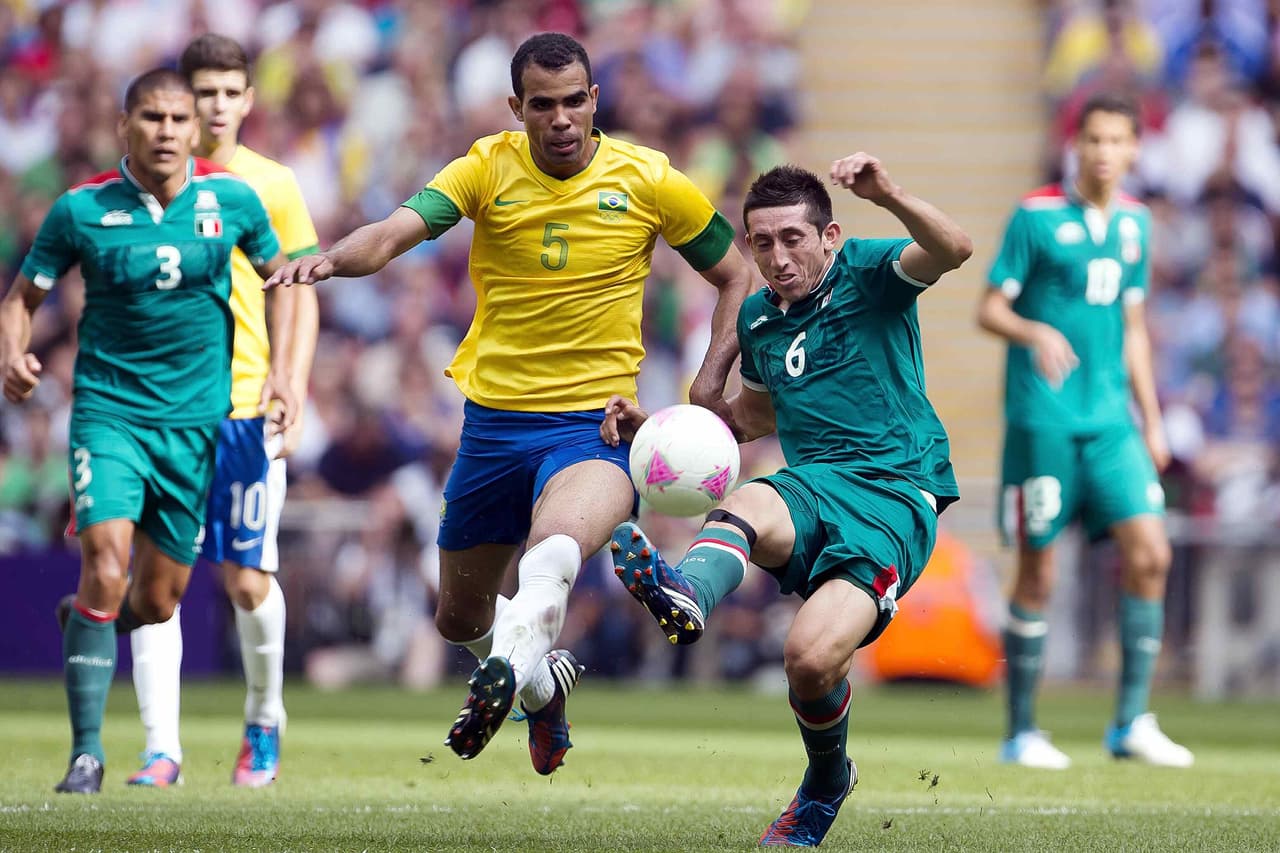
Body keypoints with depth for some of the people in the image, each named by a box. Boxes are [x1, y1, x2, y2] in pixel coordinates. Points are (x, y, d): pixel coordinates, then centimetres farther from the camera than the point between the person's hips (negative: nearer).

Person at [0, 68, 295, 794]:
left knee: (158, 603, 8)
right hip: (108, 408, -3)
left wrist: (282, 368, 5)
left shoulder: (232, 200, -2)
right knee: (106, 565, -21)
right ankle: (86, 754, -16)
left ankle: (86, 625, 45)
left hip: (197, 419, 3)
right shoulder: (82, 209, -6)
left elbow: (279, 274, 15)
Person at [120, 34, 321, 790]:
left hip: (245, 407, -1)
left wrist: (292, 401, -4)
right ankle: (162, 750, -6)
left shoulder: (273, 186, 5)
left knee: (248, 581, 1)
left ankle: (264, 722, 26)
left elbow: (301, 300, 7)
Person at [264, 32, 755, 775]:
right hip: (494, 419, 3)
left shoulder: (647, 180, -4)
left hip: (596, 425, -3)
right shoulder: (488, 169, -4)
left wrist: (709, 385, -4)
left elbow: (737, 275, 9)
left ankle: (511, 667, -59)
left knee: (557, 545, -38)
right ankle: (545, 680, 46)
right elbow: (395, 232, -19)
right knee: (460, 619, 17)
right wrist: (332, 258, -41)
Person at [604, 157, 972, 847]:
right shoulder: (758, 317, 18)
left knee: (812, 660, -26)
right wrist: (654, 424, 23)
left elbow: (951, 250, -20)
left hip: (896, 493, -5)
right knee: (749, 506, -35)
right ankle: (685, 595, -68)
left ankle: (826, 783, 5)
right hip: (813, 486, 5)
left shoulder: (868, 273, 0)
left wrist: (887, 195, -38)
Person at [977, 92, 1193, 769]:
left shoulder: (1134, 222, 12)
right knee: (1038, 569, -1)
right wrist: (1036, 333, -26)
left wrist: (1152, 421, 17)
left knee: (1149, 554, -7)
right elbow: (989, 310, -5)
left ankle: (1132, 723, -1)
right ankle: (1020, 733, 9)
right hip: (1042, 418, -5)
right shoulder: (1036, 216, -4)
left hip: (1110, 420, 5)